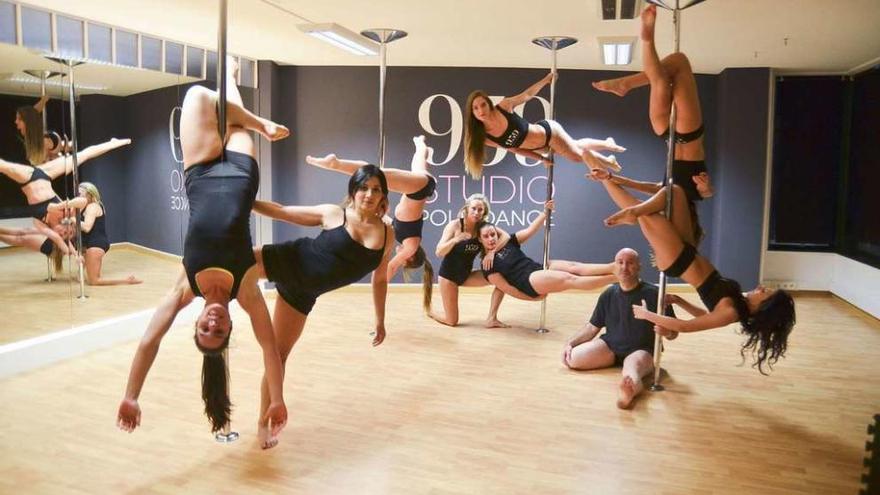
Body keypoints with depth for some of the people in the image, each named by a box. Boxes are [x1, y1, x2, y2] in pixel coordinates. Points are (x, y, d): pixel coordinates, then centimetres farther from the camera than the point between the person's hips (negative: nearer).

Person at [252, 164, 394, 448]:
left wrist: (380, 320, 12)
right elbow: (281, 212, -4)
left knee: (279, 353, 9)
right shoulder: (333, 214, -10)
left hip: (302, 293, 2)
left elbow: (380, 279, 10)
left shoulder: (387, 233, -2)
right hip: (287, 261, -2)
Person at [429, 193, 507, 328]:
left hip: (466, 275, 5)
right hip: (448, 274, -4)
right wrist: (455, 239, -37)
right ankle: (430, 311, 31)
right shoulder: (454, 225, -17)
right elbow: (439, 253, -20)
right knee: (451, 321, -2)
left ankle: (491, 319, -7)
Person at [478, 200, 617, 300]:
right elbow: (506, 288, -6)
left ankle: (615, 267, -31)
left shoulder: (508, 242, 13)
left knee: (574, 267, -18)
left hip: (540, 268, 7)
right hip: (529, 281, -7)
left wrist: (545, 212, -5)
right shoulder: (488, 266, -5)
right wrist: (533, 297, -4)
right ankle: (615, 277, -33)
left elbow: (530, 230, 7)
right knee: (570, 279, -23)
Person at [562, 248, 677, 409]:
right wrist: (570, 342, -6)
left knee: (633, 364, -43)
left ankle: (630, 389, -78)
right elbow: (593, 327, 9)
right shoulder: (609, 294, 2)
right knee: (572, 358, -19)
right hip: (610, 346, 5)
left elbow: (673, 333, -7)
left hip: (642, 350, -5)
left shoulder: (653, 293, -10)